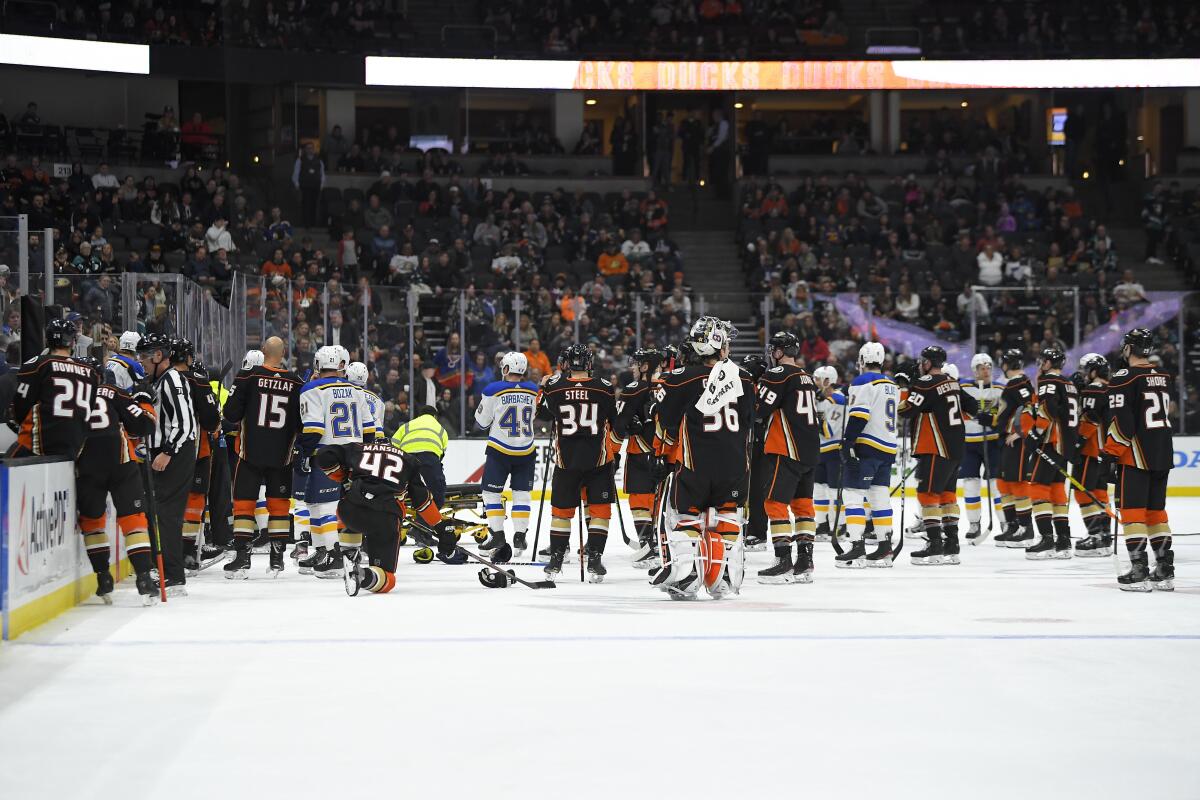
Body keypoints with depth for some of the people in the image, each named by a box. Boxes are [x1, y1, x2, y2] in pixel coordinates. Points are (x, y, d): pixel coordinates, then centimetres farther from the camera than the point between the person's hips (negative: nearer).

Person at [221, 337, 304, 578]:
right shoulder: (296, 383, -1)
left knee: (244, 503, 4)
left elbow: (231, 414, -8)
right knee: (279, 504, 12)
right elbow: (302, 423, 5)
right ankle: (277, 559, 12)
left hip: (250, 452, -2)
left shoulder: (249, 376, -9)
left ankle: (242, 558, -3)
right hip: (282, 455, 2)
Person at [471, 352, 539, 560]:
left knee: (492, 492, 6)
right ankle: (519, 536, 9)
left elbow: (482, 422, -2)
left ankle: (497, 535, 1)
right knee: (522, 493, 11)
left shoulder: (494, 390, -11)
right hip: (526, 451, 3)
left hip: (500, 449, -3)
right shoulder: (535, 391, -1)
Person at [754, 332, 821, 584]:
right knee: (803, 504, 12)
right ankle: (804, 563, 12)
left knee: (775, 503, -6)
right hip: (810, 450, 8)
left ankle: (784, 562, -11)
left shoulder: (778, 374, -10)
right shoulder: (807, 378, 16)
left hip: (787, 451, -8)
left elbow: (759, 409, -16)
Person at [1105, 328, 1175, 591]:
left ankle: (1139, 571, -9)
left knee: (1132, 509, -3)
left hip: (1136, 455, -7)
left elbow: (1122, 423, -17)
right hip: (1163, 454, 7)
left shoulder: (1124, 378, -12)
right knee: (1156, 509, 14)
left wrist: (1110, 452, -9)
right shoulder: (1163, 378, 11)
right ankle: (1165, 571, 14)